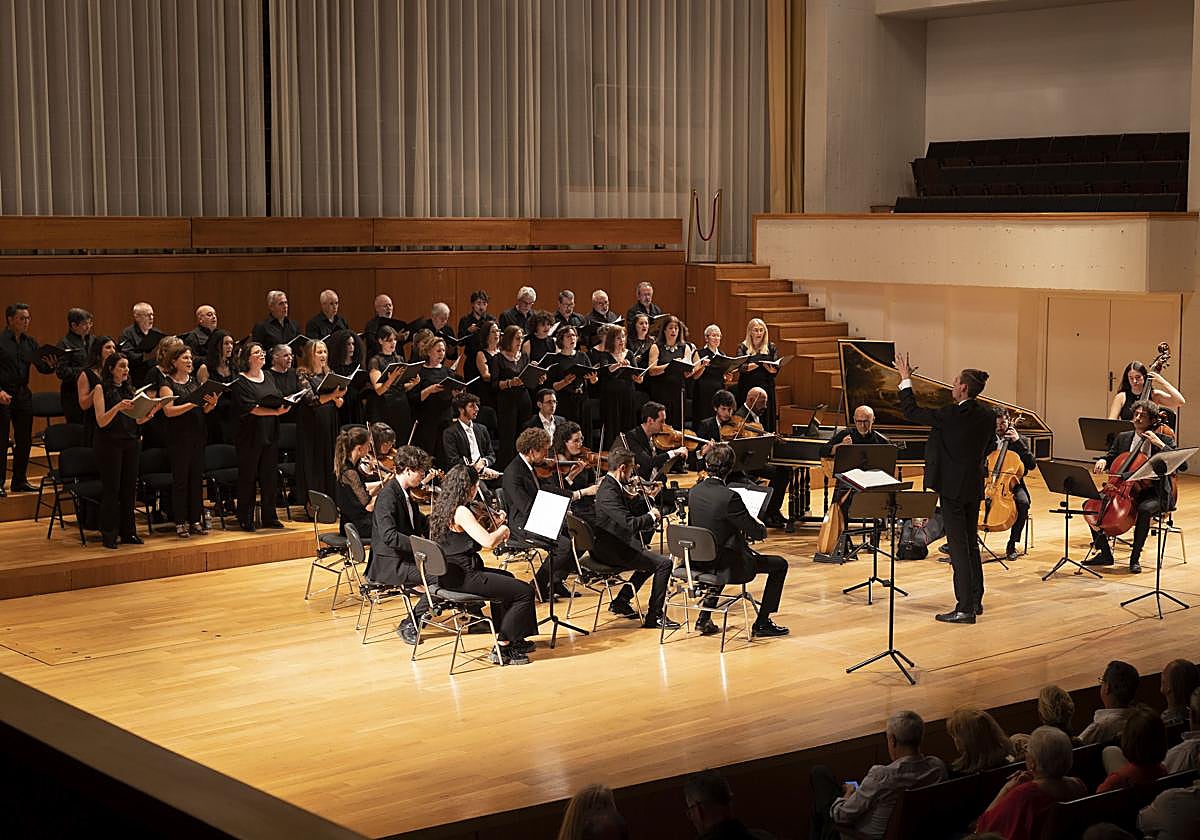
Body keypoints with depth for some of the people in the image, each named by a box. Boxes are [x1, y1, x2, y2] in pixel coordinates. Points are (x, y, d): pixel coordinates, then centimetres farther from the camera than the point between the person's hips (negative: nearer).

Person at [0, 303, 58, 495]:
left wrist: (50, 366, -12)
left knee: (25, 441, 8)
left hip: (23, 394, 6)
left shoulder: (30, 343, 11)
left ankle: (19, 481, 18)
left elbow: (41, 367, 10)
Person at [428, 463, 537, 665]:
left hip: (449, 574, 11)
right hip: (462, 577, -11)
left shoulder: (443, 507, 10)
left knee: (507, 579, 32)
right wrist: (503, 528, -8)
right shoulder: (461, 512, -20)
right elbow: (488, 541, -28)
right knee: (525, 591, -7)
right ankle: (502, 648, 1)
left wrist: (494, 526, 6)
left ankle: (512, 639, 37)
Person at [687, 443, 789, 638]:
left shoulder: (694, 491, -4)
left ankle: (704, 619, 33)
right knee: (779, 565, 11)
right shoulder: (729, 497, -25)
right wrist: (762, 528, 8)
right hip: (727, 566, -7)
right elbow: (757, 533, -17)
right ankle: (762, 623, 13)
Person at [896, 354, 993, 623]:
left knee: (958, 546, -5)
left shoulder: (951, 415, -18)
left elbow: (911, 412, -10)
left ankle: (964, 608, -5)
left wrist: (906, 380, 0)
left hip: (952, 488, -7)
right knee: (971, 543, 18)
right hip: (974, 488, 7)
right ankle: (976, 600, 25)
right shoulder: (988, 417, 2)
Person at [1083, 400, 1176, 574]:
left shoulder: (1165, 440, -1)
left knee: (1145, 510, -37)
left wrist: (1160, 444, -19)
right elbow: (1110, 457, 20)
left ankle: (1135, 558, -21)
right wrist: (1102, 461, -4)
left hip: (1152, 493, -5)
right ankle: (1105, 553, -3)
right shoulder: (1123, 438, 11)